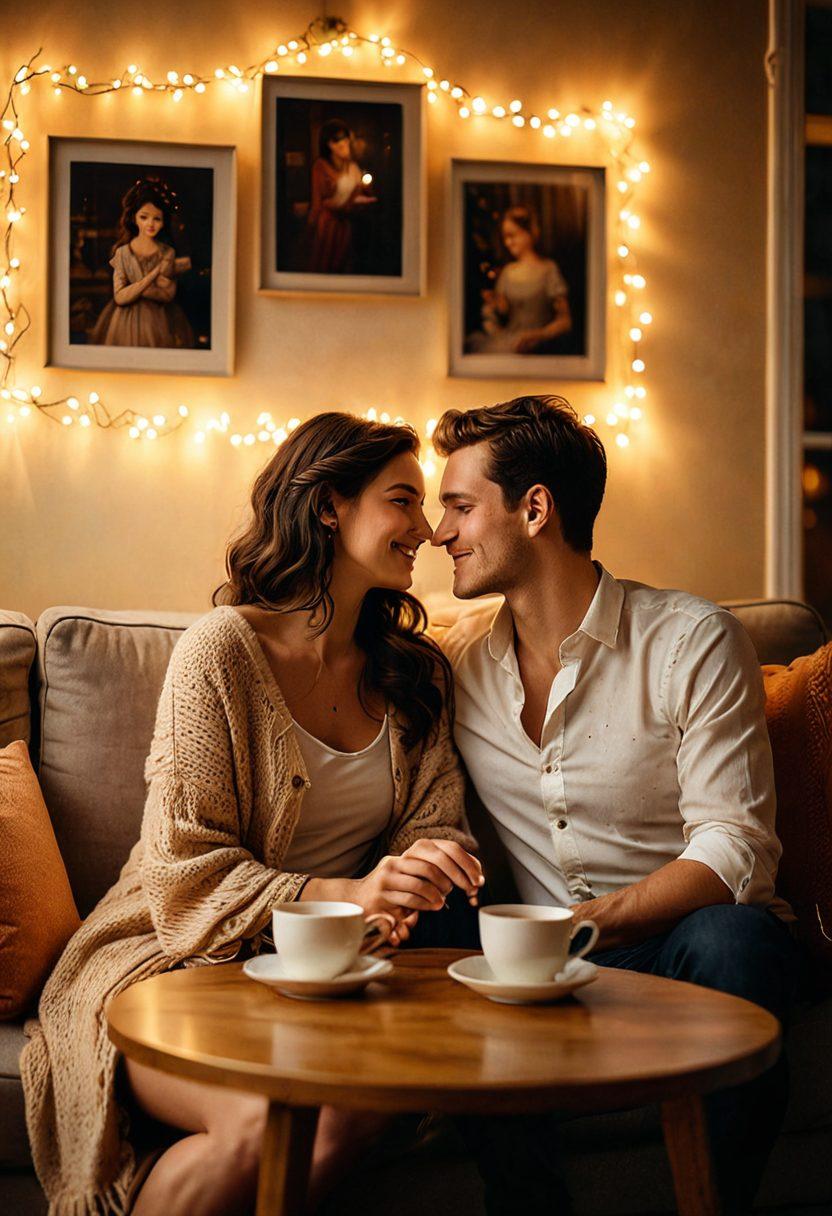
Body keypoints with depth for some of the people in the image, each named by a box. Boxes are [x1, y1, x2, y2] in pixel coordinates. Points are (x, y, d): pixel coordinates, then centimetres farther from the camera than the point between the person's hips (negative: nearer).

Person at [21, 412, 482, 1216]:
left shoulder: (412, 672, 10)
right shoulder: (221, 651, -9)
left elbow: (436, 821, 6)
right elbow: (187, 877, -13)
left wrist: (422, 870, -19)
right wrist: (347, 894, -27)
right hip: (177, 962, -4)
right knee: (270, 1119, -33)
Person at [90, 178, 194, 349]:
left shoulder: (167, 253, -1)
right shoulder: (123, 252, -4)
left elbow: (168, 294, -7)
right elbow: (119, 297, -12)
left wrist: (134, 289, -15)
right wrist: (153, 275, -17)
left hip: (158, 321, 1)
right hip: (127, 320, -1)